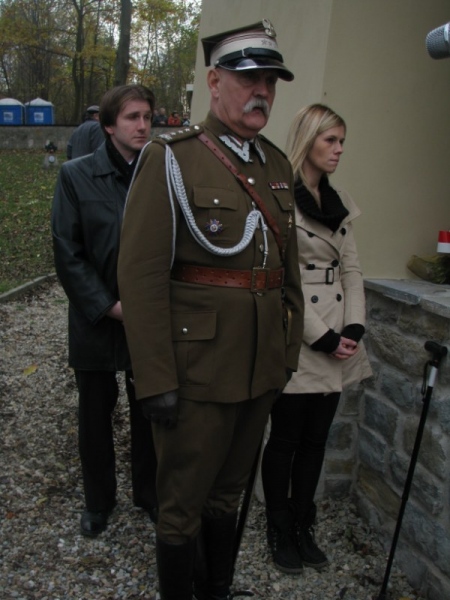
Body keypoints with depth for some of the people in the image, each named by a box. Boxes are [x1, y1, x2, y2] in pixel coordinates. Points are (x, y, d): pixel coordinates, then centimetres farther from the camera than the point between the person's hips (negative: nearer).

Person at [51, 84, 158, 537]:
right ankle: (98, 500, 36)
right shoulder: (76, 176, -6)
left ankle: (148, 492, 36)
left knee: (148, 411, 14)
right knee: (95, 414, 14)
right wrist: (109, 306, -13)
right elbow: (68, 254, -7)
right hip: (97, 321, -1)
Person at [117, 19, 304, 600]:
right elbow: (140, 275, -16)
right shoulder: (170, 159, -11)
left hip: (262, 370, 7)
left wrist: (289, 351, 13)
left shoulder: (277, 165, 9)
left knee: (228, 491, 23)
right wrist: (155, 380, -17)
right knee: (183, 506, 11)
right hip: (199, 371, -6)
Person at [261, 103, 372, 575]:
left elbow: (351, 268, 11)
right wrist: (323, 338, -15)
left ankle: (303, 526, 32)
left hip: (336, 345, 7)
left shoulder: (338, 201, 12)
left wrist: (353, 329, -2)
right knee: (286, 438, 8)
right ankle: (280, 530, 27)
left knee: (316, 439, 15)